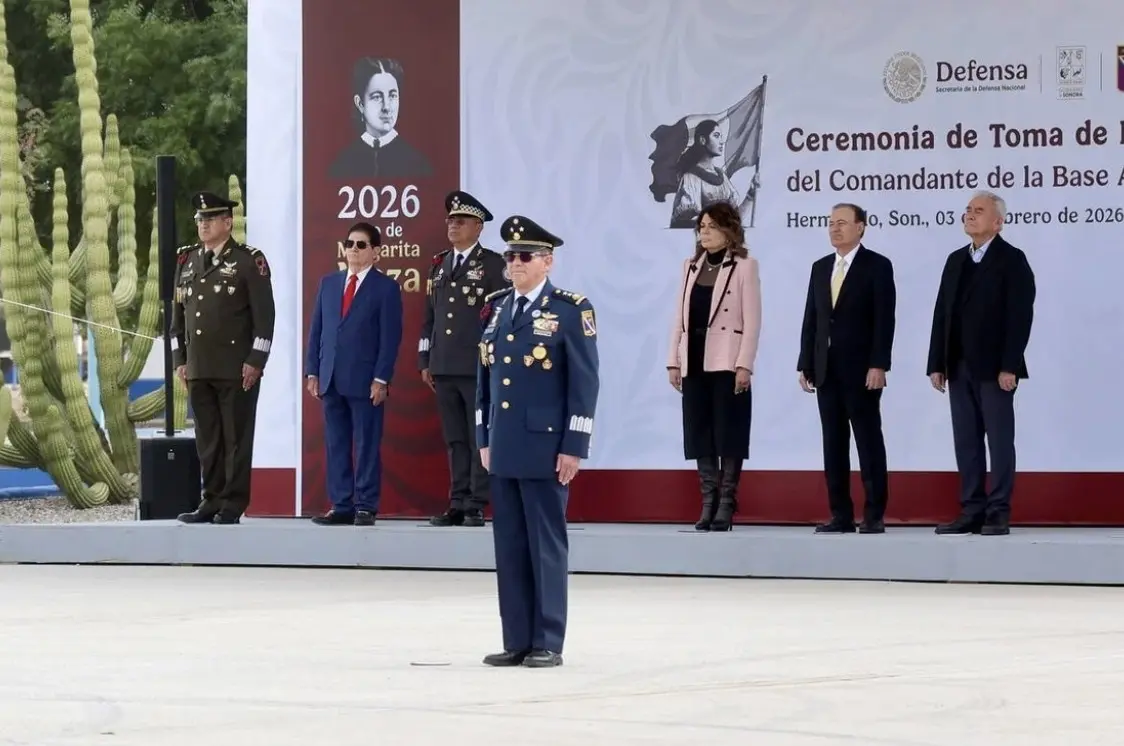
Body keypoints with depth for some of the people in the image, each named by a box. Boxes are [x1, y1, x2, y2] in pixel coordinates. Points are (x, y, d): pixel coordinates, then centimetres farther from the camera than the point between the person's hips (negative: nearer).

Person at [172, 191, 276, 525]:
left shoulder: (249, 261, -3)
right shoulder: (187, 260, 13)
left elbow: (264, 314, -7)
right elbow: (178, 312, 17)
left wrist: (255, 361, -12)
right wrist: (179, 359, 11)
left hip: (237, 369, -5)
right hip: (198, 368, 5)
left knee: (236, 437, -1)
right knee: (207, 438, 8)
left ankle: (233, 504, 3)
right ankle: (211, 500, 13)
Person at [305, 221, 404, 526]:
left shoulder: (386, 288, 0)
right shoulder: (328, 283, 14)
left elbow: (390, 337, -5)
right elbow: (316, 329, 14)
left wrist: (381, 379, -12)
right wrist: (312, 371, 7)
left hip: (365, 381, -5)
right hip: (331, 380, 5)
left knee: (366, 446, -2)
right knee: (336, 446, 6)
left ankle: (366, 507, 2)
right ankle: (341, 506, 9)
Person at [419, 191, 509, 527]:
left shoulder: (494, 265, -2)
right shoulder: (438, 265, 16)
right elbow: (429, 317, 18)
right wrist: (425, 361, 13)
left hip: (479, 368, -6)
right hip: (444, 368, 6)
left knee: (479, 439, -2)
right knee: (455, 441, 7)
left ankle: (476, 506, -2)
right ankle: (458, 504, 9)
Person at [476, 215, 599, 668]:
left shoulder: (571, 310, -5)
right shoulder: (496, 308, 12)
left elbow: (585, 383, -8)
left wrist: (573, 447, -12)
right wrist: (484, 438, 12)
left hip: (545, 449, -6)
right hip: (503, 448, 6)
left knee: (546, 546, 0)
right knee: (509, 546, 7)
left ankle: (548, 643, 5)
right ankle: (516, 641, 12)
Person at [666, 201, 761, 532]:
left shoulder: (744, 266, -3)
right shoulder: (691, 266, 13)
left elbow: (752, 320, -8)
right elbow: (680, 316, 13)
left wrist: (744, 365, -15)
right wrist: (674, 361, 6)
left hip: (726, 363, -6)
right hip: (695, 363, 6)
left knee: (728, 433, -3)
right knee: (700, 434, 6)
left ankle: (726, 505, 0)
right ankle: (708, 504, 10)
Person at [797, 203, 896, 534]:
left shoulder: (877, 266, -4)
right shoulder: (820, 268, 14)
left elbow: (884, 319, -10)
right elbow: (811, 319, 13)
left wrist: (878, 365, -18)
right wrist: (805, 364, 6)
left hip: (861, 369, -6)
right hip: (826, 369, 6)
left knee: (869, 441, -3)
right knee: (833, 443, 5)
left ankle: (874, 515, -1)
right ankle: (841, 515, 7)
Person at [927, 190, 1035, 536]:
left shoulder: (1012, 260, -5)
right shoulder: (956, 260, 15)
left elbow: (1020, 316, -12)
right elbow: (942, 313, 13)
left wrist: (1009, 367, -18)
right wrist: (937, 364, 7)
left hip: (994, 368, -7)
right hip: (960, 367, 7)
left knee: (999, 440, -2)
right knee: (966, 442, 6)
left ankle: (998, 514, -1)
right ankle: (972, 512, 9)